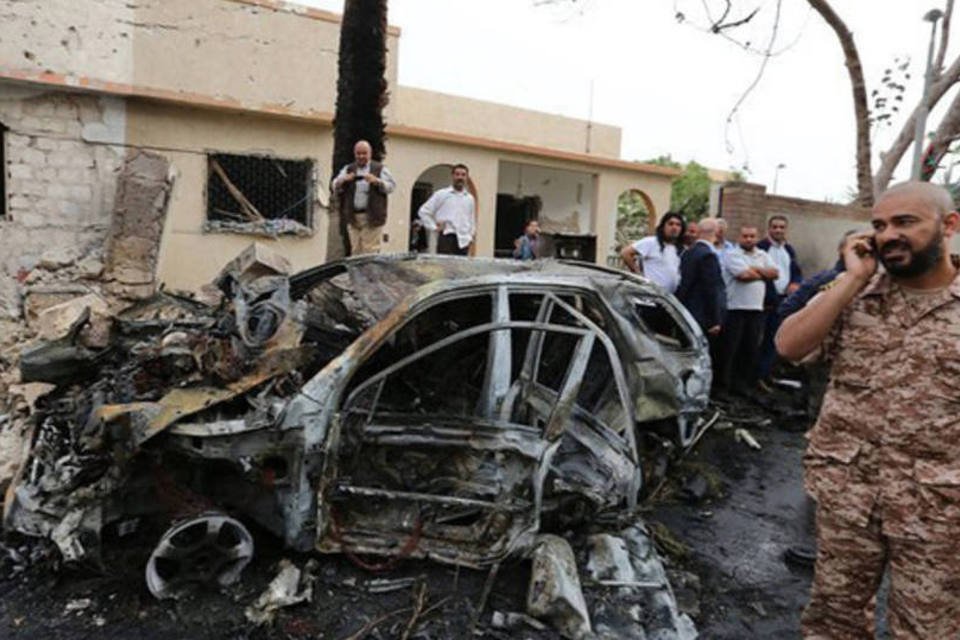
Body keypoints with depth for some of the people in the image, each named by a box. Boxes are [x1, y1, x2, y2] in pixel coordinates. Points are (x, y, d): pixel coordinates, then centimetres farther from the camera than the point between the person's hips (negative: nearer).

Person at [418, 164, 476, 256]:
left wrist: (470, 237, 12)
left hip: (464, 240, 4)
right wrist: (434, 228, -2)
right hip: (447, 238, -4)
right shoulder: (441, 194, 4)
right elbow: (423, 212, 4)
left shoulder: (470, 198, 17)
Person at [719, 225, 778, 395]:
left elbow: (775, 273, 4)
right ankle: (724, 382, 9)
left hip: (756, 309, 6)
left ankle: (745, 383, 18)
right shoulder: (732, 254, -4)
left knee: (751, 348, 8)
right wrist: (764, 274, 0)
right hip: (735, 308, -5)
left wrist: (756, 269, -8)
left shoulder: (762, 255, 16)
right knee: (730, 347, 0)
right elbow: (744, 275, -16)